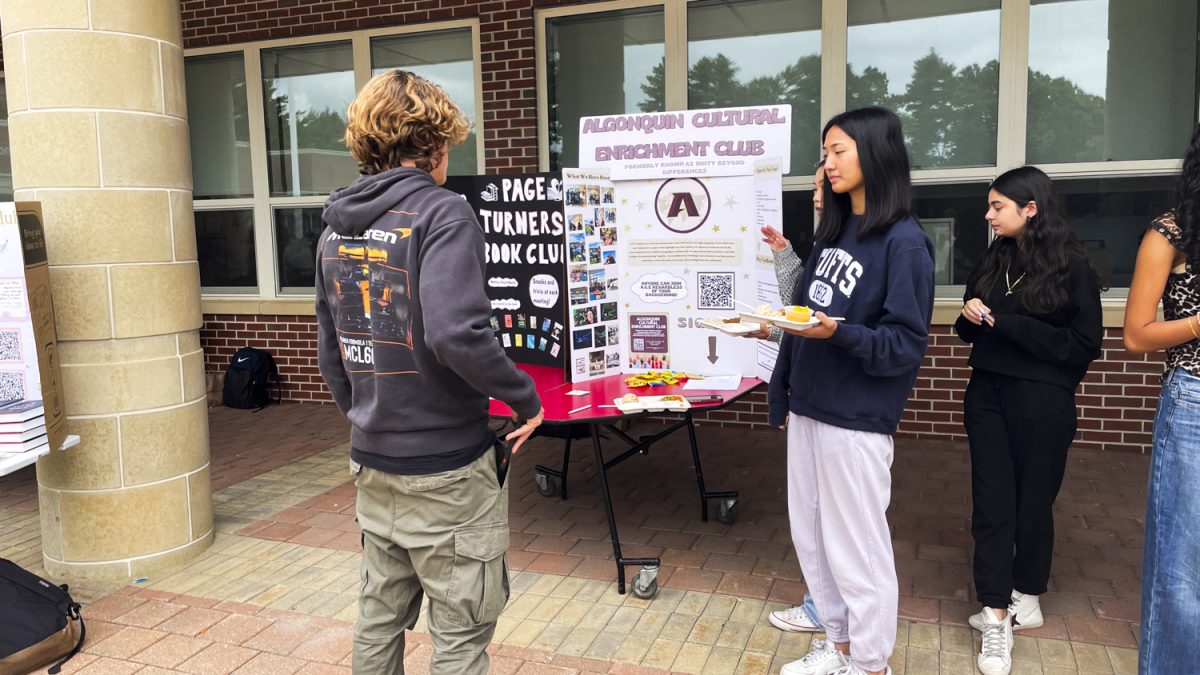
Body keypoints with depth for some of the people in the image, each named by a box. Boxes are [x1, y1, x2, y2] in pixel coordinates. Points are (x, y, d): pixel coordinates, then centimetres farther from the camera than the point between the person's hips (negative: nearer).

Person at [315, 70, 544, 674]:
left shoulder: (336, 228, 7)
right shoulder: (443, 214, -16)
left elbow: (330, 352, 12)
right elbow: (456, 334, -30)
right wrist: (526, 398, -15)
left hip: (373, 464, 7)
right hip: (446, 470, -7)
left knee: (379, 618, 21)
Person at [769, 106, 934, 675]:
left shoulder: (904, 242, -12)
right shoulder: (834, 232, 13)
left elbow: (906, 345, -15)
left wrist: (839, 334, -31)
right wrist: (780, 394, 15)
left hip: (855, 420, -8)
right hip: (808, 409, 8)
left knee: (856, 546, 4)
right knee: (811, 538, 16)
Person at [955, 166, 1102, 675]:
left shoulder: (1072, 267, -6)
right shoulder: (995, 261, 9)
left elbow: (1085, 345, -12)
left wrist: (1005, 323, -17)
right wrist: (972, 319, -6)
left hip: (1042, 403, -4)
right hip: (988, 395, 5)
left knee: (1033, 500, 8)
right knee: (992, 503, 0)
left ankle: (1027, 601, 28)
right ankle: (996, 620, 4)